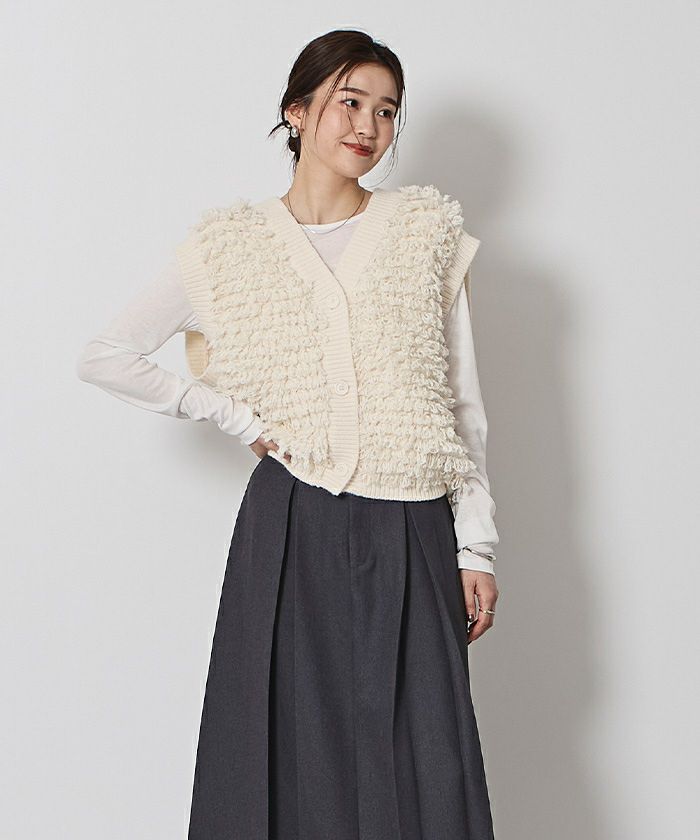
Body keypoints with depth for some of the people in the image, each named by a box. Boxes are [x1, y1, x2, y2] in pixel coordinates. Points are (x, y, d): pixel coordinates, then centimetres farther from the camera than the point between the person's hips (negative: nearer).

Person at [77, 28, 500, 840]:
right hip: (291, 529, 0)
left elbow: (465, 405, 8)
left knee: (424, 765, 0)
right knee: (289, 750, 5)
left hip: (411, 537, 1)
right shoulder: (229, 246, 6)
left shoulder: (429, 231, 8)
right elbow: (104, 357, 8)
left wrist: (475, 546, 2)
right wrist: (240, 418, 1)